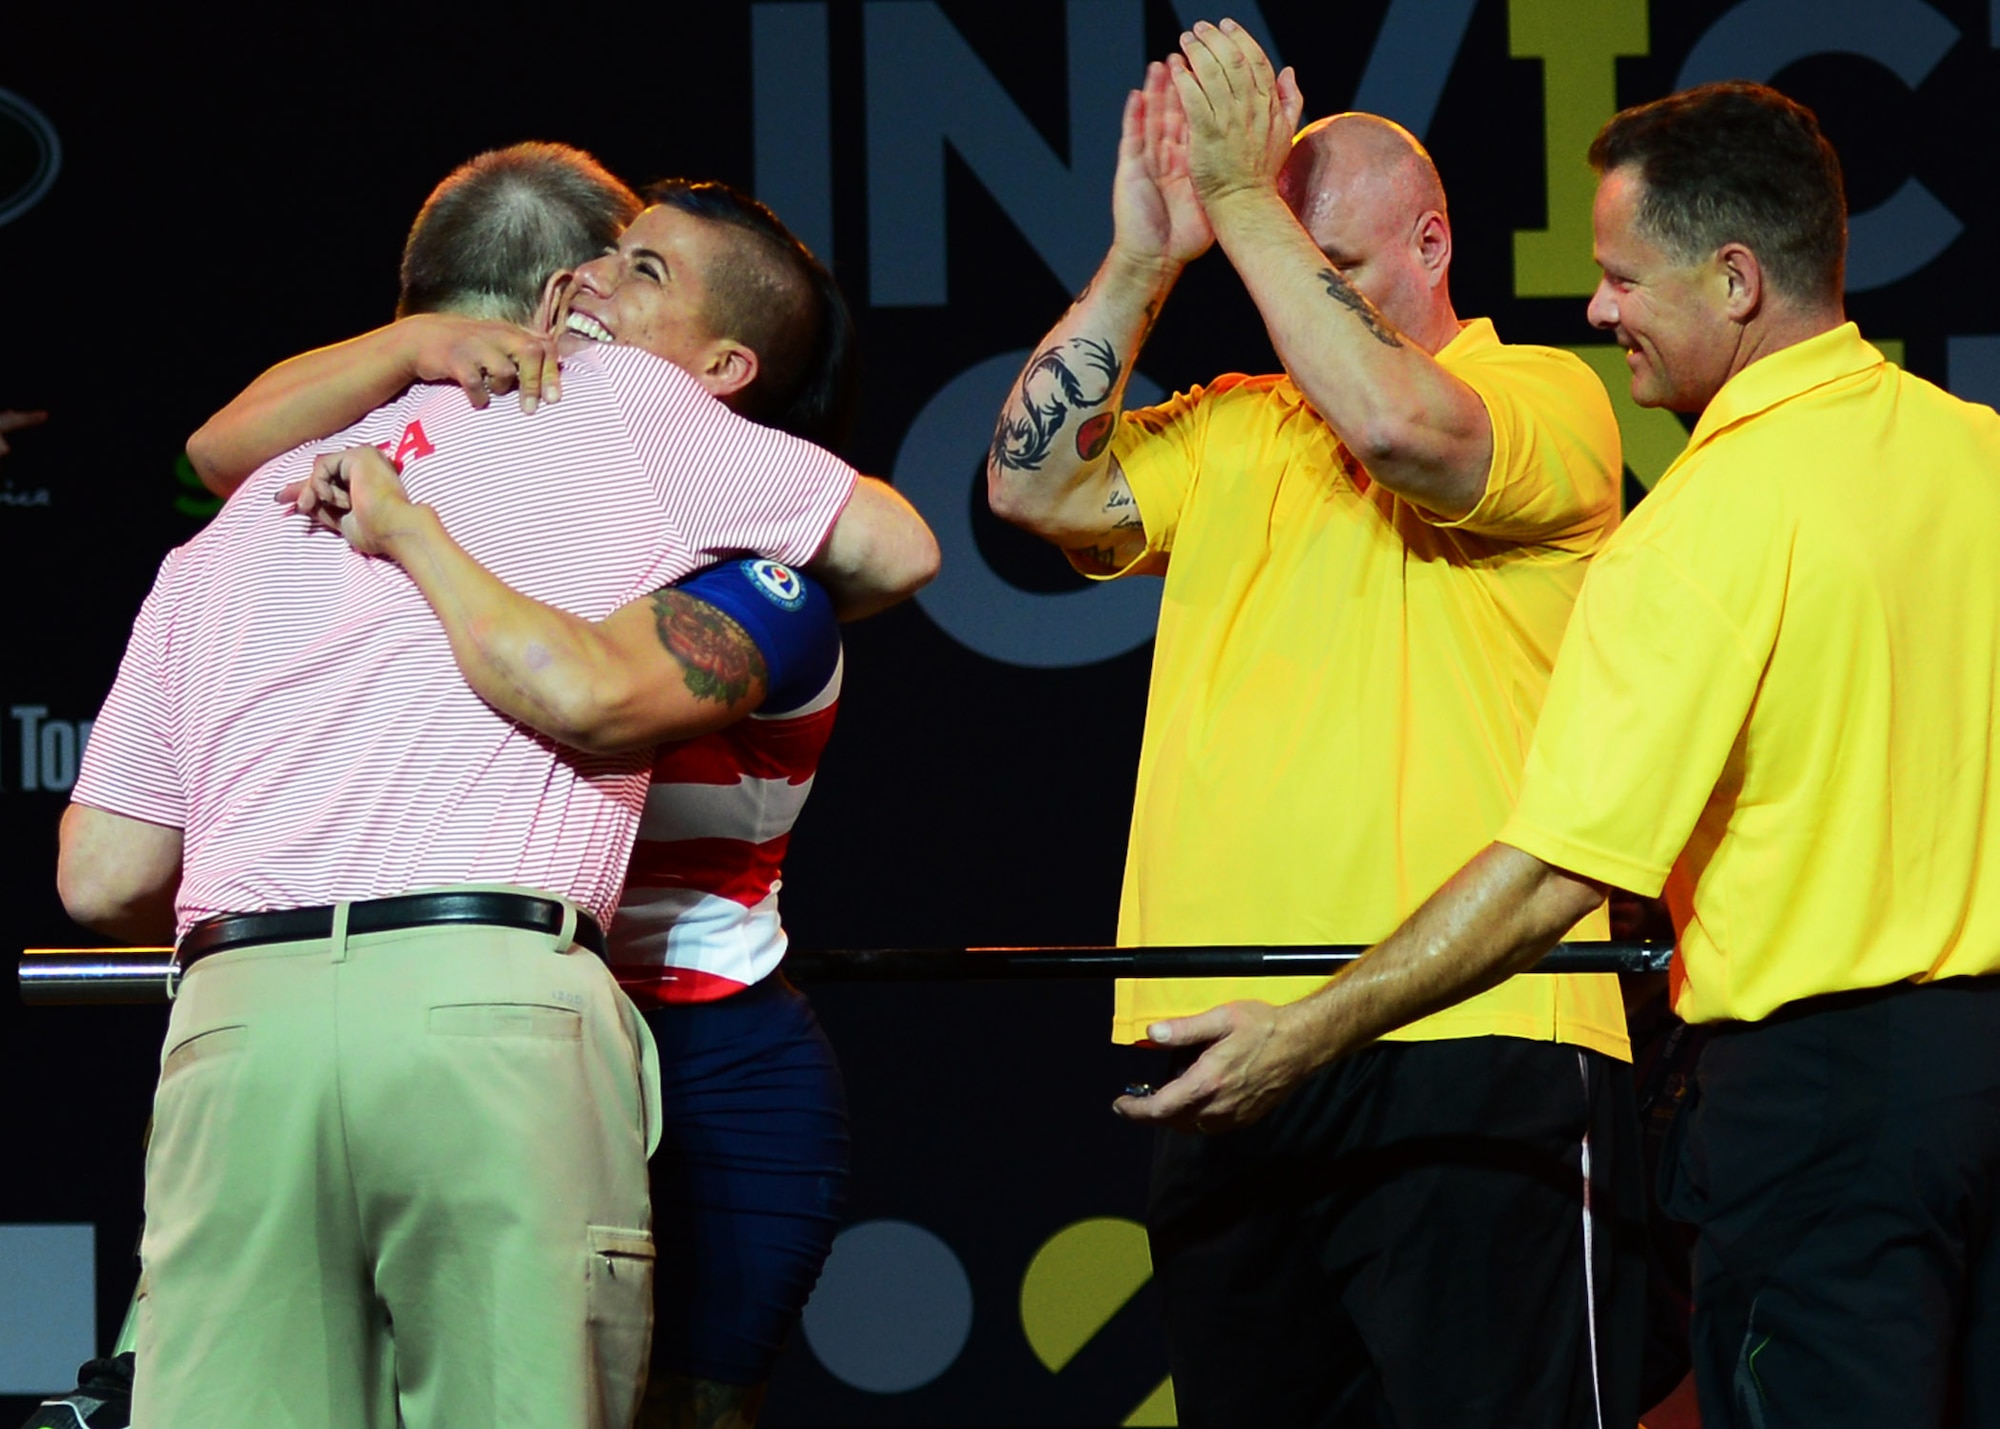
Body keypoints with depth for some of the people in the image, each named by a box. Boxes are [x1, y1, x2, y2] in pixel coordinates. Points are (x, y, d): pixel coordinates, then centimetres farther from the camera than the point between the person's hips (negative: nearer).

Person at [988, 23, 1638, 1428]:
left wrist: (1244, 194, -12)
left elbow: (1396, 424, -18)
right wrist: (1145, 257, 2)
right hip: (1220, 1047, 6)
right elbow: (1036, 485, 7)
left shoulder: (1548, 399, 2)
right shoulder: (1228, 432, 18)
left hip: (1473, 1048, -6)